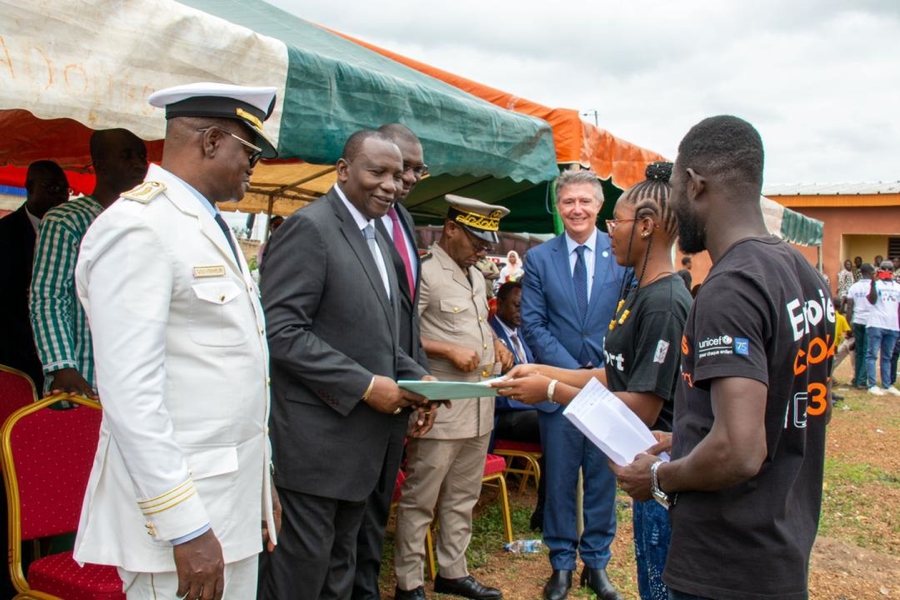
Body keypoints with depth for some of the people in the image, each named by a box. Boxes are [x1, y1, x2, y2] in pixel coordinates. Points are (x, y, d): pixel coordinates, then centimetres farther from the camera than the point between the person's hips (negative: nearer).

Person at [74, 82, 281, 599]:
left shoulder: (209, 225, 15)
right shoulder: (137, 228, -15)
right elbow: (130, 392, -21)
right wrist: (184, 528, -21)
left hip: (235, 498, 9)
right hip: (179, 507, -8)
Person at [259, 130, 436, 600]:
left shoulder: (376, 237, 15)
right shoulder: (309, 228, -13)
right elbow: (282, 332, -21)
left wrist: (415, 377, 3)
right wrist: (366, 386, -20)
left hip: (363, 434, 9)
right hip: (317, 433, -8)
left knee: (342, 556, 18)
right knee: (307, 556, 2)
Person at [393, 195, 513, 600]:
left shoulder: (475, 275, 15)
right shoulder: (425, 272, -12)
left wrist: (495, 343, 10)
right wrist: (448, 351, -21)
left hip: (480, 407, 9)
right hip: (440, 410, -8)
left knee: (462, 497, 18)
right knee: (420, 499, 4)